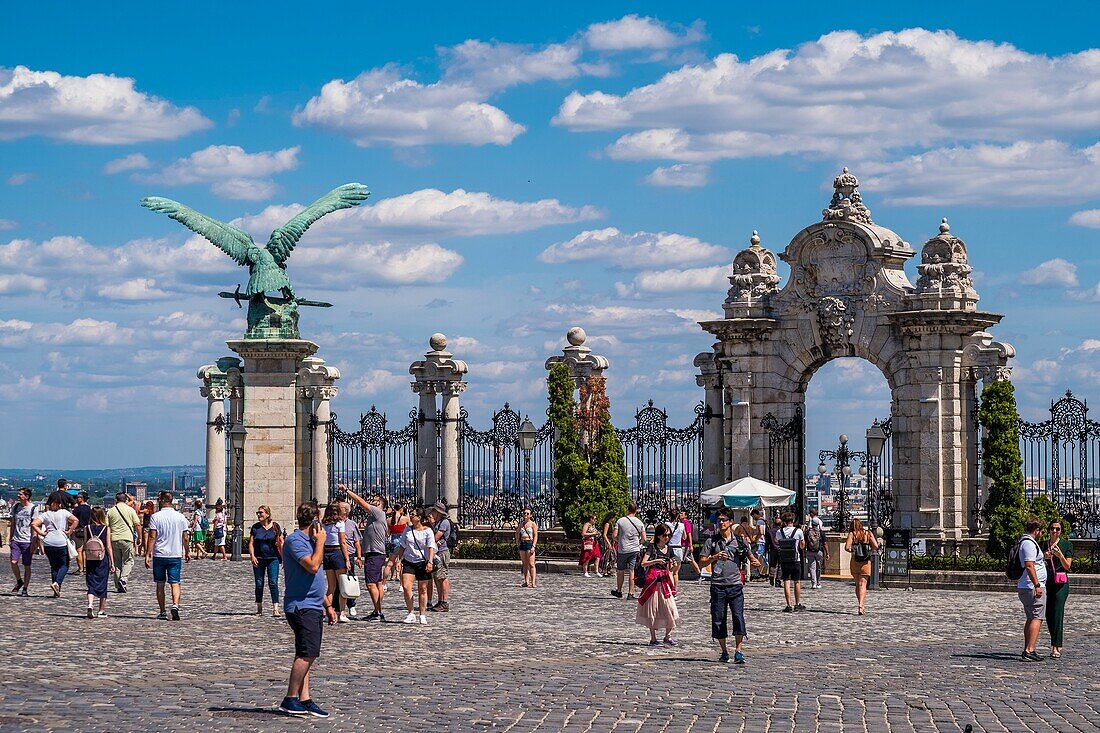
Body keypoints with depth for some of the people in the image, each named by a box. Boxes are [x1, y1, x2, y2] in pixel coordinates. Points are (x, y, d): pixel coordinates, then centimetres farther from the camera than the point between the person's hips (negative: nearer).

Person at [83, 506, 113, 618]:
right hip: (103, 560, -1)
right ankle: (102, 611, 16)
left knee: (91, 584, 3)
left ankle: (90, 605, -21)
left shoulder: (87, 528, -1)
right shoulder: (106, 529, -5)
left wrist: (84, 563, 4)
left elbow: (85, 547, -1)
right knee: (102, 584, 10)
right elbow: (108, 547, -6)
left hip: (90, 561, 1)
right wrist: (112, 562, 1)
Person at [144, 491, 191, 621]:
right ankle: (175, 605, -23)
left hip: (159, 555, -1)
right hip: (176, 555, 1)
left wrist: (148, 554, -7)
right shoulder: (180, 517, 2)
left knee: (160, 584, 9)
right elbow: (185, 538, 7)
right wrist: (187, 552, 20)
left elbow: (152, 537, -9)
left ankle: (162, 612, 13)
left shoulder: (155, 517, -6)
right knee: (175, 583, 1)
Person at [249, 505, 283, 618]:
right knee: (259, 584, 7)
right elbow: (251, 543, 6)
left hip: (273, 559, -2)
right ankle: (259, 608, 18)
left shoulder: (275, 526, 2)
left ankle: (275, 609, -13)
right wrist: (252, 556, -7)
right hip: (258, 559, 2)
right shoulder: (255, 527, 6)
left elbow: (281, 543, 4)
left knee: (273, 583, -9)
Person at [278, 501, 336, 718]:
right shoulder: (295, 541, -11)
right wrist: (320, 542, -12)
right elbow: (313, 565, -24)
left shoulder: (309, 541, 20)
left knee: (306, 655, 8)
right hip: (301, 606, -10)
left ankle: (305, 700, 9)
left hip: (313, 606, 10)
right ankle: (290, 699, -12)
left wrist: (328, 605, 24)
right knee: (308, 654, -15)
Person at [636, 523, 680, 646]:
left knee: (671, 610, -4)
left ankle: (668, 637, 8)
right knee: (652, 610, 0)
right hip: (653, 580, -4)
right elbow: (643, 564, -10)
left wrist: (676, 566, -6)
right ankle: (653, 638, 7)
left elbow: (671, 570, 15)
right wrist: (656, 561, -24)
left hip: (665, 580, 4)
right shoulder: (652, 547, -2)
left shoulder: (670, 549, 12)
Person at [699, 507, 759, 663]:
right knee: (718, 619, 1)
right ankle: (724, 652, 14)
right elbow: (701, 562, 3)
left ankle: (739, 651, -12)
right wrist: (715, 557, -15)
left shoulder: (739, 541, 9)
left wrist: (755, 562, -13)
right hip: (718, 586, 0)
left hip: (735, 585, 0)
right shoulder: (711, 541, 7)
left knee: (738, 616, -13)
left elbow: (751, 557, 11)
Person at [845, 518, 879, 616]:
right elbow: (875, 546, -5)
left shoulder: (852, 534, -1)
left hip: (854, 562, 1)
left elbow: (847, 547, -12)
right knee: (862, 585, -4)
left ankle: (861, 606, 19)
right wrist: (870, 550, 14)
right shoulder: (868, 534, 2)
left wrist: (852, 550, 8)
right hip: (866, 563, -1)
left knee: (858, 584, 15)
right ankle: (861, 605, -23)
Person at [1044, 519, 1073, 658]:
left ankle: (1055, 648, -18)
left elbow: (1067, 566, -3)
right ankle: (1057, 645, 18)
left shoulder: (1067, 544, 2)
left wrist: (1059, 555, -20)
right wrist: (1044, 557, -7)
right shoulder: (1044, 545, 12)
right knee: (1049, 615, 5)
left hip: (1061, 583, -4)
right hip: (1047, 582, 4)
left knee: (1057, 614, -13)